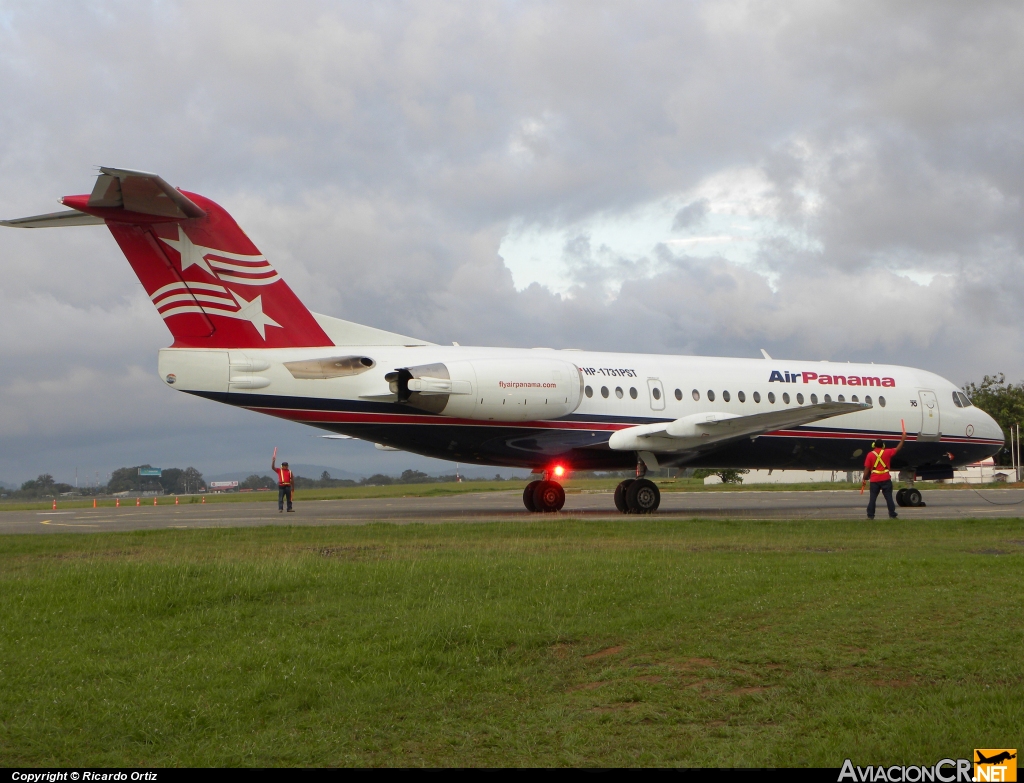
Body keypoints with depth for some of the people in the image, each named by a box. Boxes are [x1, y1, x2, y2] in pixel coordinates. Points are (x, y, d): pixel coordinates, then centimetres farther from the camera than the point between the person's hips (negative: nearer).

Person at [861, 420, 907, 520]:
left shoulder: (870, 454, -2)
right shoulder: (887, 452, 0)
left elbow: (867, 468, -4)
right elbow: (898, 449, 11)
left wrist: (864, 479, 2)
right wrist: (903, 439, 22)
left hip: (874, 480, 0)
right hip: (885, 479, 0)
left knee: (872, 498, 4)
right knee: (889, 498, 5)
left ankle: (870, 516, 1)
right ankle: (892, 515, 4)